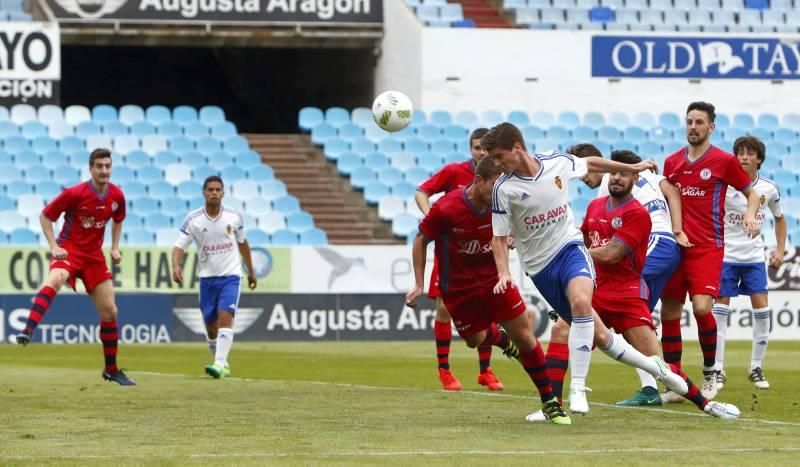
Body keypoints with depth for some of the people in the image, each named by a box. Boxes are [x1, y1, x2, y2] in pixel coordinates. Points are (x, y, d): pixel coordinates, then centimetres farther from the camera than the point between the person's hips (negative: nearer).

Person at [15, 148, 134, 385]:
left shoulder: (117, 196, -1)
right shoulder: (74, 194, -15)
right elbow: (45, 216, -6)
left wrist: (115, 248, 8)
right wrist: (53, 246, -15)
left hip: (94, 255, 5)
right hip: (69, 249, -5)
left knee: (109, 312, 5)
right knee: (55, 279, -39)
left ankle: (111, 369, 20)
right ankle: (27, 332, -53)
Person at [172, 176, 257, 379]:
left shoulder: (234, 217, -1)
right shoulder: (193, 219, -6)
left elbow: (242, 243, 14)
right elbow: (179, 246, -10)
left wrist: (251, 271, 21)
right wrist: (176, 265, -30)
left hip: (230, 276, -1)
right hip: (207, 277, 1)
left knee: (225, 316, -20)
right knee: (210, 324, 5)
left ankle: (220, 364, -28)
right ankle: (222, 364, 25)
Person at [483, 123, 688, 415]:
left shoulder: (558, 162, -5)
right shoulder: (503, 189, -10)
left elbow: (590, 164, 17)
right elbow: (499, 238, -5)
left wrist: (632, 168, 26)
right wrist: (504, 274, -21)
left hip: (570, 247, 0)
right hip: (539, 265, 0)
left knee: (581, 302, -31)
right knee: (597, 334, -1)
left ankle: (577, 389, -28)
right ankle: (654, 367, 20)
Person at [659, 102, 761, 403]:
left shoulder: (723, 161, -1)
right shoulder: (672, 162, 12)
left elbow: (751, 191, 8)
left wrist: (750, 214, -10)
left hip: (707, 247, -5)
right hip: (675, 245, 5)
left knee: (701, 307, -19)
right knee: (669, 314, 1)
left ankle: (710, 371, 4)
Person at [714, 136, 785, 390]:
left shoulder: (769, 188, 0)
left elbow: (779, 218, 15)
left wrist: (780, 250, 7)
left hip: (754, 257, 3)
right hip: (726, 255, -3)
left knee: (762, 310, -4)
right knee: (720, 310, -6)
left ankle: (756, 368, 10)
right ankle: (718, 370, 0)